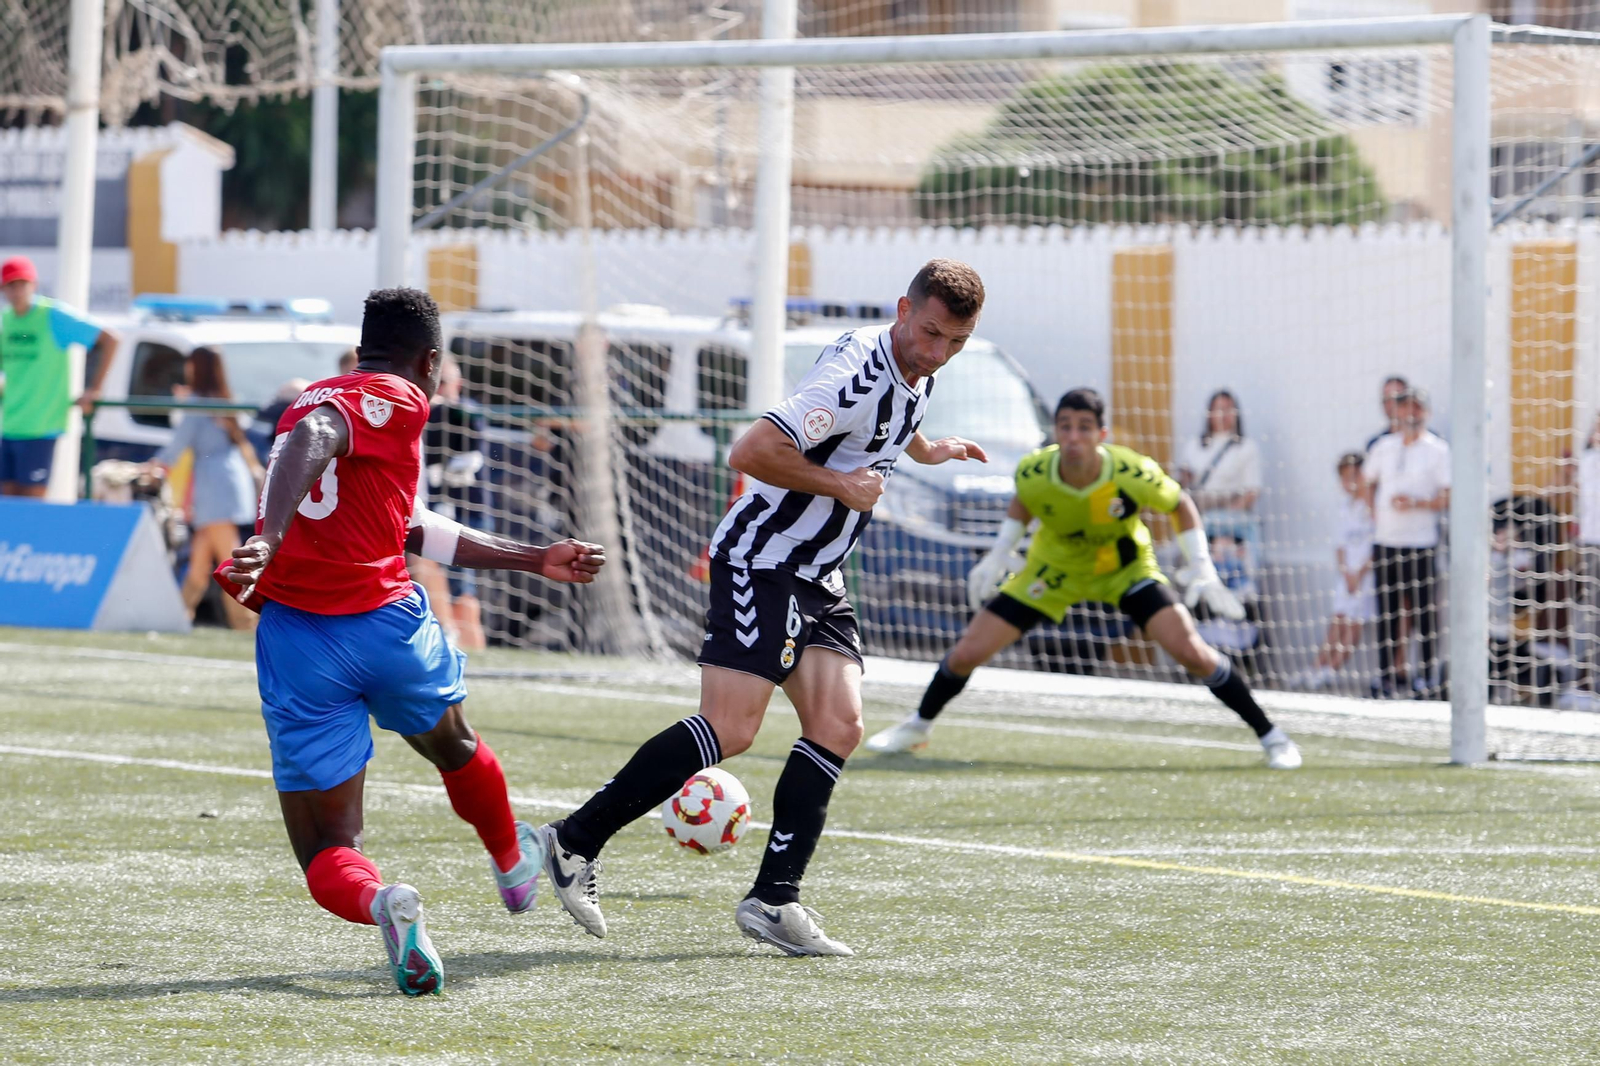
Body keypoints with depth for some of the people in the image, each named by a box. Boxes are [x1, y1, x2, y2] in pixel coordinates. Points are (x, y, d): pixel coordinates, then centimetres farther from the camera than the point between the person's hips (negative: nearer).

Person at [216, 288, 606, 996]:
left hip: (293, 642, 4)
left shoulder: (321, 396, 23)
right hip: (387, 624, -4)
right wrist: (269, 540, -40)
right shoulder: (395, 401, -2)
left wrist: (533, 561, 39)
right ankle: (512, 863, 56)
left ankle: (379, 901, -30)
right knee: (453, 746, 31)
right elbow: (308, 441, -26)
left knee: (326, 854, 3)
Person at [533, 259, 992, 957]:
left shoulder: (914, 375, 9)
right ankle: (576, 842, -9)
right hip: (761, 560, -9)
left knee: (838, 726, -4)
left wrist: (925, 449, 45)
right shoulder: (854, 376, -23)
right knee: (729, 728, -17)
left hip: (817, 579, 9)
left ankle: (774, 900, -5)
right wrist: (843, 485, -20)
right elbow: (750, 453, -28)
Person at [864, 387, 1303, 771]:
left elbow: (1181, 505, -12)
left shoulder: (1133, 474, -33)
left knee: (1191, 651, -19)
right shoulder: (1033, 473, -27)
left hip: (1126, 568, -2)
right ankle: (917, 726, 28)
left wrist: (1202, 570, -18)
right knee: (966, 653, -3)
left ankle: (1271, 736, -2)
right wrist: (998, 556, -3)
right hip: (1053, 568, 2)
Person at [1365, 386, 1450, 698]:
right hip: (1385, 540, 4)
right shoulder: (1384, 446, 12)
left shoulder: (1437, 450, -2)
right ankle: (1387, 674, 12)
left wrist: (1416, 503, -21)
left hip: (1421, 543, -4)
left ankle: (1429, 676, 0)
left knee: (1425, 611, -5)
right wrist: (1372, 510, 12)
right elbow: (1367, 481, 26)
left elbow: (1449, 497, -9)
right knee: (1387, 611, 6)